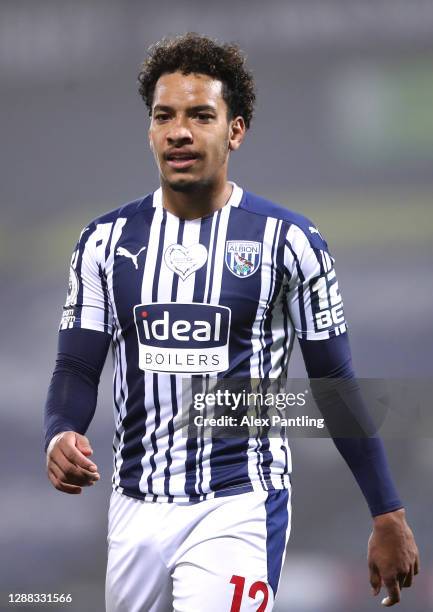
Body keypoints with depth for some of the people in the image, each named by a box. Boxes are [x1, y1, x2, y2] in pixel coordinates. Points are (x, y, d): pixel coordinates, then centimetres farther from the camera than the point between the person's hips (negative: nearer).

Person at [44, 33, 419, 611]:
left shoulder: (287, 240, -2)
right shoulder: (105, 242, 6)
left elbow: (337, 388, 2)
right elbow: (78, 368, 5)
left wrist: (388, 518, 0)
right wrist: (61, 434, -18)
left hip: (241, 505, -4)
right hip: (137, 506, 4)